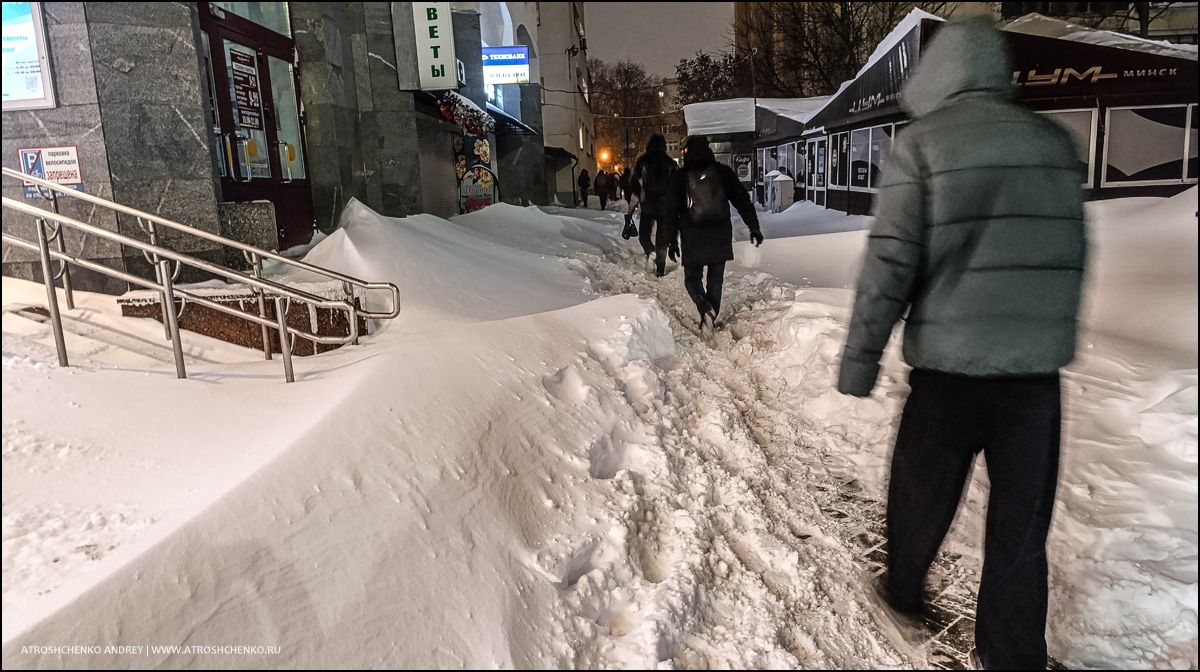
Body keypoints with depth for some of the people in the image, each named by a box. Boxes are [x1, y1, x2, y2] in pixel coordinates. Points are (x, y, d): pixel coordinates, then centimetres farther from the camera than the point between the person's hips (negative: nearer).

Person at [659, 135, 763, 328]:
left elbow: (671, 213, -2)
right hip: (721, 237, 2)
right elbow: (743, 200, 3)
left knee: (692, 277, 12)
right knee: (715, 278, 13)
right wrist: (754, 227, 10)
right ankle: (711, 318, 14)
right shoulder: (723, 172, 2)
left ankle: (705, 307, -15)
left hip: (693, 239, -1)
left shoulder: (679, 178, -1)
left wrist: (670, 242, 3)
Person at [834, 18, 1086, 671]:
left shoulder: (920, 142, -5)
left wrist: (859, 362, -7)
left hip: (949, 367, -3)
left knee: (920, 495, 18)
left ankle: (904, 592, 40)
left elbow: (889, 264, -12)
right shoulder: (1053, 139, 8)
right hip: (1038, 367, 3)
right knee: (1022, 526, 12)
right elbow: (1071, 256, 13)